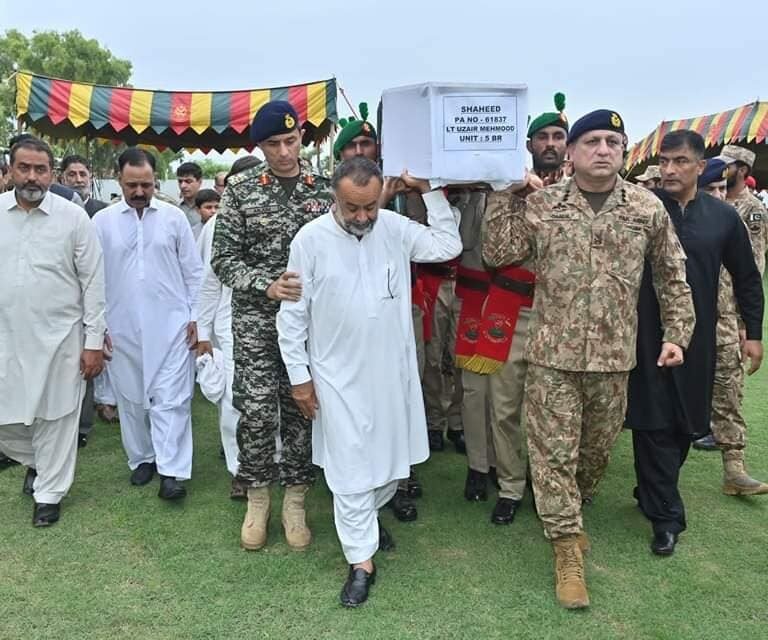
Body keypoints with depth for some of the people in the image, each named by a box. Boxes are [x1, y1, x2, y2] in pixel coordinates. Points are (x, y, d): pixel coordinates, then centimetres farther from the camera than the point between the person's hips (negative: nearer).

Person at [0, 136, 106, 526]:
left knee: (56, 418, 8)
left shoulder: (73, 216, -5)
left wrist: (94, 341, -6)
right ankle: (35, 462, 42)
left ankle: (50, 493, 27)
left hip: (59, 338, -2)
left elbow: (93, 281, -3)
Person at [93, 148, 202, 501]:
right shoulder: (102, 221, 2)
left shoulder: (174, 217, 1)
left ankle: (171, 471, 0)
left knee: (171, 397, -3)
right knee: (131, 397, 12)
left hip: (170, 325, -1)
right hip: (122, 328, 2)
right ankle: (142, 458, 29)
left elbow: (193, 271, 4)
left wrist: (195, 316, 1)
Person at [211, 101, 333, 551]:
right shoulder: (241, 188, -2)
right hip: (256, 317, -1)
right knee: (256, 412, -1)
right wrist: (267, 286, -19)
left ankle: (295, 502, 23)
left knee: (301, 409, 8)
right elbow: (224, 258, -4)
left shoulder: (326, 187, 2)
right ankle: (257, 500, 21)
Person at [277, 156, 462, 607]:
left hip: (391, 371, 4)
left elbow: (449, 246, 4)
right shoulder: (311, 239, -12)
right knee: (350, 469, 3)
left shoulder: (395, 227, -3)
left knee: (389, 456, 18)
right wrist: (300, 376, -5)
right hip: (338, 377, -3)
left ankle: (370, 515, 45)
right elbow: (293, 315, -7)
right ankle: (362, 562, 15)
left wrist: (429, 190, -3)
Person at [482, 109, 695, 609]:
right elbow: (496, 254, -4)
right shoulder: (539, 205, -2)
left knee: (598, 447, 19)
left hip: (614, 355, 2)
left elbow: (673, 275, 9)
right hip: (553, 353, -2)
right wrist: (504, 191, -8)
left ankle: (571, 515, 48)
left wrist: (677, 334, 4)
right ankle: (568, 549, 15)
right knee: (554, 452, 1)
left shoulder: (648, 208, 1)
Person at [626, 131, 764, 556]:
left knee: (686, 424, 12)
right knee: (653, 424, -1)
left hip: (697, 339, 3)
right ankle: (665, 515, 10)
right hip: (646, 335, -3)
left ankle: (651, 491, 33)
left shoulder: (723, 217, 3)